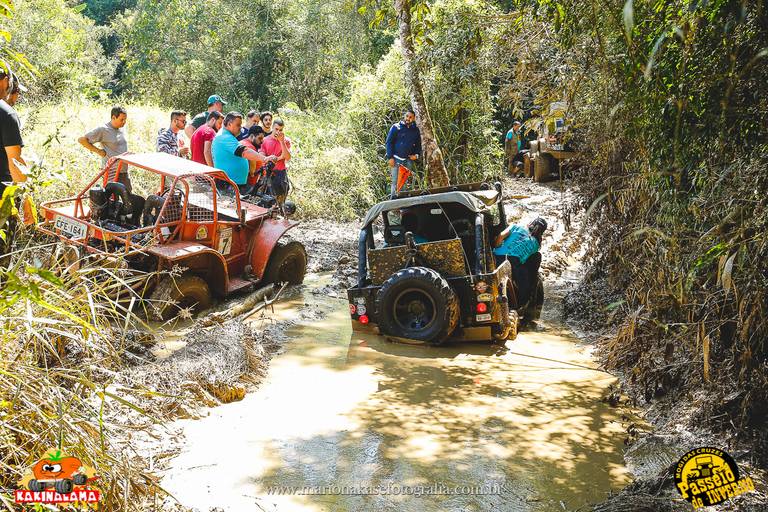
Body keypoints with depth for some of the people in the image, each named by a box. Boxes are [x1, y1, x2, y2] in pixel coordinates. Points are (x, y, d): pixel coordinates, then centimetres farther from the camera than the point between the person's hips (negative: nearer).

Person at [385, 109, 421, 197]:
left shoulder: (415, 130, 11)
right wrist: (390, 157, -9)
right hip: (397, 159, -3)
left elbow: (418, 144, 21)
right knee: (395, 181, -5)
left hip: (409, 160, 3)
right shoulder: (396, 127, 0)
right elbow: (389, 142, -2)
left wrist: (416, 155, 3)